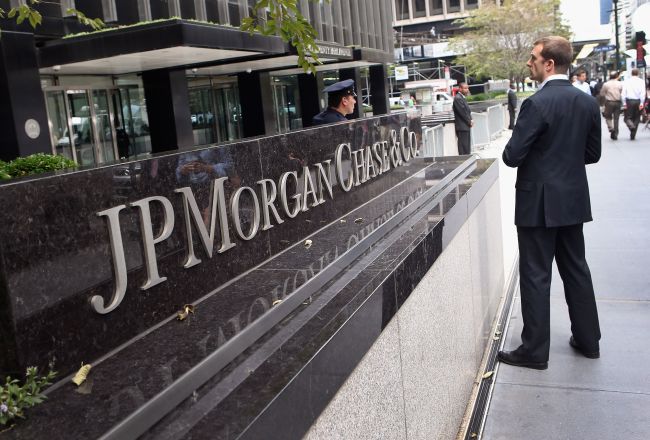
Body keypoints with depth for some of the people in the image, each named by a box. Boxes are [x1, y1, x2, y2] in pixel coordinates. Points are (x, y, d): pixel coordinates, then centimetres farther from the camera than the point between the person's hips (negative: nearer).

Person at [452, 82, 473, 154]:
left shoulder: (462, 97, 17)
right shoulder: (458, 98, -15)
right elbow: (462, 112, -19)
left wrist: (470, 120, 6)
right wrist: (469, 122, -10)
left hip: (465, 126, 10)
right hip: (462, 127, -10)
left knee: (467, 146, 13)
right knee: (463, 148, -9)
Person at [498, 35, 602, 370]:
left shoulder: (537, 103, -19)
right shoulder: (588, 103, 4)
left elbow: (512, 156, -19)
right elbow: (592, 153, 11)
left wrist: (534, 153, 3)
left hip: (539, 202, -7)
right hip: (573, 200, 7)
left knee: (535, 276, 2)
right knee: (576, 269, 18)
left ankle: (535, 351, 12)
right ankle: (588, 339, 30)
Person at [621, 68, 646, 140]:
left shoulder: (627, 81, 2)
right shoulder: (641, 81, 0)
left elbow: (623, 93, -4)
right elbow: (643, 93, -8)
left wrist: (624, 103, -2)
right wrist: (641, 103, -8)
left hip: (629, 101, -1)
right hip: (638, 101, 1)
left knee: (627, 117, 6)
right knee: (636, 118, 11)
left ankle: (631, 126, -27)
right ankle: (632, 136, 10)